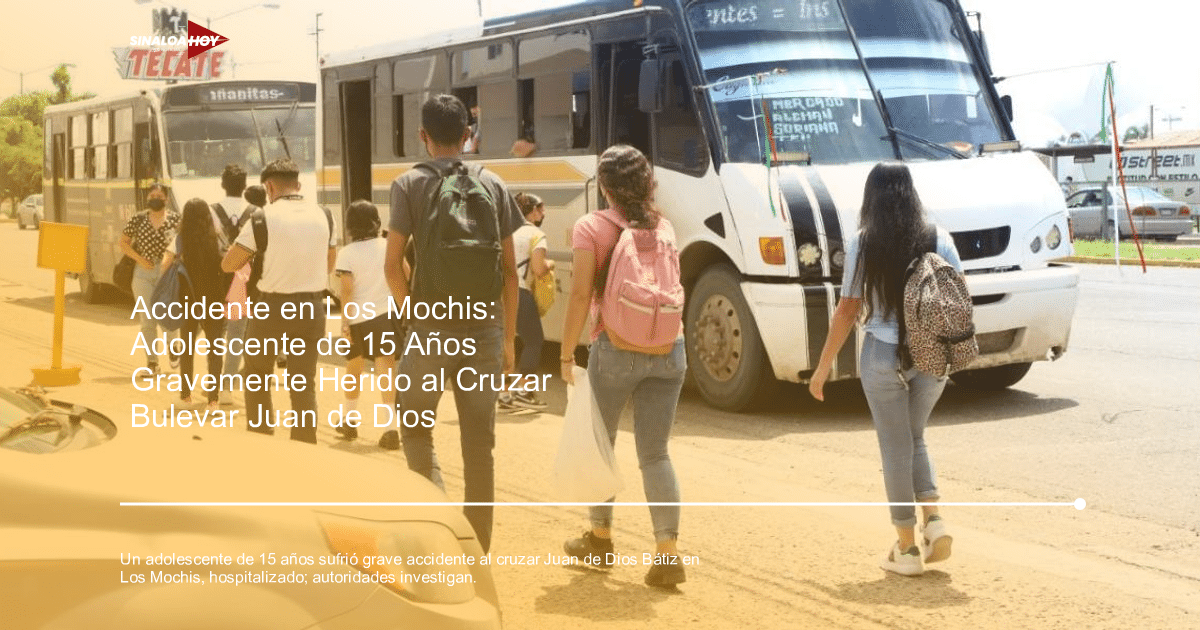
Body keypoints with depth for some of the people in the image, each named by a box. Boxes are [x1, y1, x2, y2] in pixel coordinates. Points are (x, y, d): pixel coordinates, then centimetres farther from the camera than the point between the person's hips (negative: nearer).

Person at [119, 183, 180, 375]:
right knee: (148, 320, 3)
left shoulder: (175, 219, 2)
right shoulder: (137, 219, 6)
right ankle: (152, 361, 11)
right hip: (143, 274, 2)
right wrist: (140, 259, -2)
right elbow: (123, 243, 10)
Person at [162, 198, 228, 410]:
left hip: (188, 299, 1)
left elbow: (165, 264, -12)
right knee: (215, 347, 3)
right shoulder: (216, 240, -4)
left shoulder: (181, 241, -5)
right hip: (213, 299, -1)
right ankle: (214, 396, -9)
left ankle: (186, 393, 23)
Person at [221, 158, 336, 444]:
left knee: (256, 376, 18)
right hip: (312, 306, 3)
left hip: (273, 306, -3)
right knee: (304, 382, 11)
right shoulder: (323, 216, 3)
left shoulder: (263, 218, -11)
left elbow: (228, 264, -6)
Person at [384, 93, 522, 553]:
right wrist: (508, 337, 12)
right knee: (479, 442, 10)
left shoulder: (410, 185, -3)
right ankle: (477, 551, 15)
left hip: (431, 329, -2)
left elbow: (393, 266, -7)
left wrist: (414, 316, 7)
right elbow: (510, 270, 5)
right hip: (483, 329, 3)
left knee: (416, 426, 17)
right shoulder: (492, 185, 5)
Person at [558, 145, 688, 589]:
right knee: (655, 454, 5)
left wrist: (566, 354, -4)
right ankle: (668, 552, -7)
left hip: (616, 349, -3)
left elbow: (581, 294, -10)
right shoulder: (663, 227, 8)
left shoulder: (591, 227, -4)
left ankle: (600, 538, 29)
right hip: (668, 350, 3)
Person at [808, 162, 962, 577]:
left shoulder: (862, 245, -7)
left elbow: (847, 311, -6)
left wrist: (823, 368, 1)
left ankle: (907, 549, 11)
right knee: (914, 439, 22)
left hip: (883, 356, -3)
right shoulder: (938, 239, -1)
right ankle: (934, 520, 5)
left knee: (897, 448, 7)